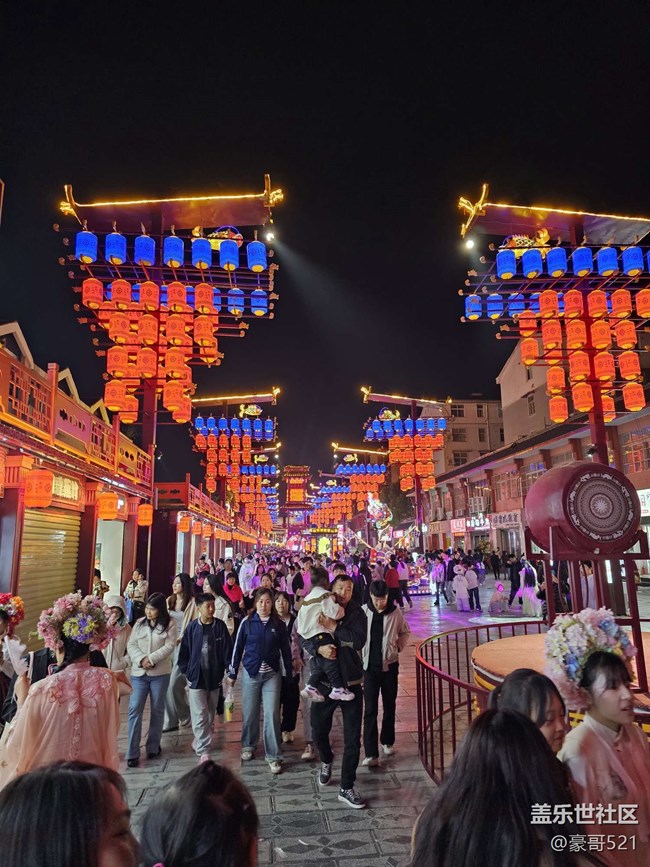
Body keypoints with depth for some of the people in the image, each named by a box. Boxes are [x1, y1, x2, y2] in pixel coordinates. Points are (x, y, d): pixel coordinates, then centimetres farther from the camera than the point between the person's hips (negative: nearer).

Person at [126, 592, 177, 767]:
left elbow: (169, 647, -11)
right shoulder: (139, 623, 5)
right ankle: (132, 753, 4)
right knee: (134, 710, -2)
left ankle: (153, 747, 25)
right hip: (138, 673, 2)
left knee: (157, 710, 9)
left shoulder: (169, 624, -4)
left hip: (160, 673, -2)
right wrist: (141, 659, -16)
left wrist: (151, 659, -20)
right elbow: (131, 645, 0)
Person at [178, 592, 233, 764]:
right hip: (196, 678, -2)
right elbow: (184, 652, 2)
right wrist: (187, 672, -1)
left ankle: (199, 743, 36)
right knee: (200, 717, -4)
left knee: (210, 716, 16)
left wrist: (228, 670, -8)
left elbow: (227, 650, -1)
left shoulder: (220, 626, -4)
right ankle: (204, 751, 2)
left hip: (215, 678, 2)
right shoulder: (192, 628, -6)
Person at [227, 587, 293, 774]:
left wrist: (290, 674, 5)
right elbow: (238, 648, 2)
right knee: (249, 712, 12)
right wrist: (232, 673, 3)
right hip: (250, 673, 1)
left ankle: (274, 757, 9)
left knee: (272, 714, -2)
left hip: (272, 674, 0)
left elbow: (286, 650, 4)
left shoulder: (279, 624, -1)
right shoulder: (247, 622, -3)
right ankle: (248, 746, 34)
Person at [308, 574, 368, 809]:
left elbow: (360, 639, -19)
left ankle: (346, 788, 20)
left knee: (353, 738, 3)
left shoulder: (357, 613, -5)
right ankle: (326, 760, 47)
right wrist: (320, 648, -27)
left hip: (351, 681, -1)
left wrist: (334, 628, -22)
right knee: (319, 729, 15)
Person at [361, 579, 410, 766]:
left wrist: (398, 647, -3)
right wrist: (360, 651, -7)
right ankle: (371, 753, 2)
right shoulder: (363, 611, -13)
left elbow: (405, 632, 7)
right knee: (370, 710, -2)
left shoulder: (395, 613, -9)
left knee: (389, 706, 17)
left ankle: (387, 741, 36)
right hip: (369, 665, -1)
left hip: (389, 665, 2)